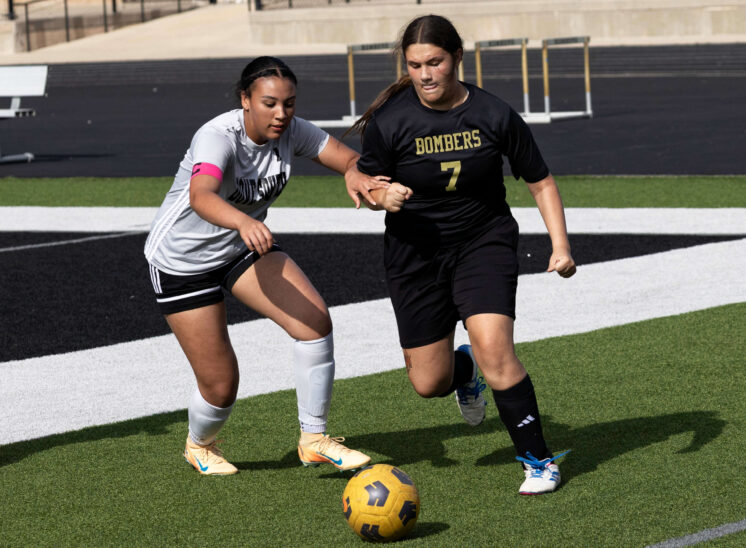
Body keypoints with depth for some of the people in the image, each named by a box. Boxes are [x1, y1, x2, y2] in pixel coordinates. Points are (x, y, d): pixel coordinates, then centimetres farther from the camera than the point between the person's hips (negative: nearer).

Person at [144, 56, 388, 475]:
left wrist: (356, 173, -45)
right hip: (182, 260, -5)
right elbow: (201, 197, -51)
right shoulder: (218, 137, -32)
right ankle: (200, 445, 32)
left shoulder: (291, 131, -15)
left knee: (316, 321, -19)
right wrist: (244, 222, -71)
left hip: (245, 249, 5)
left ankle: (314, 439, -4)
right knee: (221, 386, -4)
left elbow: (351, 158, -20)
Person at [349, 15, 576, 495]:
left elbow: (540, 181, 0)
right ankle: (465, 371, 42)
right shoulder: (390, 121, -12)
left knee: (494, 349, -23)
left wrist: (560, 244, -10)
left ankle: (539, 461, -8)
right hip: (416, 252, 1)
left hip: (484, 243, -1)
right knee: (428, 383, 2)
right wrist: (384, 197, -23)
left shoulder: (494, 115, -11)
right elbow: (366, 184, 1)